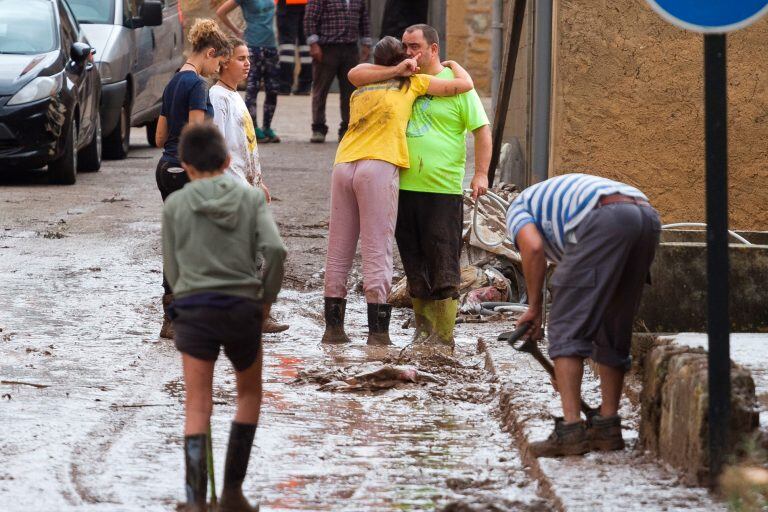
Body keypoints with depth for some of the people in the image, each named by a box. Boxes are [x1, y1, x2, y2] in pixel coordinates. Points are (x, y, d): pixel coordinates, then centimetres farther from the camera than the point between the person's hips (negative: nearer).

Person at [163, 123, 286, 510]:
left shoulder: (175, 205, 2)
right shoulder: (251, 198, 2)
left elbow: (172, 270, 5)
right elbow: (275, 248, -10)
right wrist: (267, 297, 3)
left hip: (193, 308, -1)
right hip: (243, 309, 1)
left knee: (197, 407, 0)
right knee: (249, 395, 21)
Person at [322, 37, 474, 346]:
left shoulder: (361, 90, 25)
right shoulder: (413, 84, 14)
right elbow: (465, 84, 16)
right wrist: (452, 64, 37)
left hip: (344, 166, 5)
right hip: (378, 167, -5)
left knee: (338, 252, 8)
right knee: (377, 253, -6)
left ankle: (333, 328, 10)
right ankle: (378, 333, -8)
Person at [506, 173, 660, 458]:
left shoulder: (518, 208, 26)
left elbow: (532, 248, 0)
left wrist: (534, 307, 13)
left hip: (605, 221, -7)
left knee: (566, 327, 2)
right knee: (614, 331, 20)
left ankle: (570, 428, -4)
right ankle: (607, 426, 20)